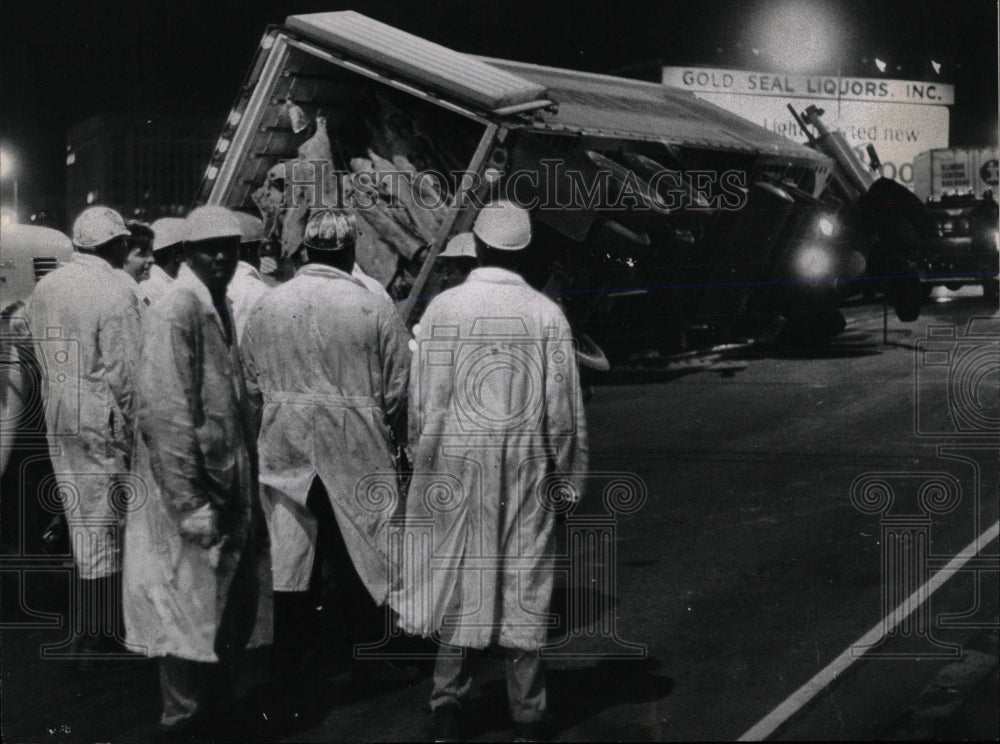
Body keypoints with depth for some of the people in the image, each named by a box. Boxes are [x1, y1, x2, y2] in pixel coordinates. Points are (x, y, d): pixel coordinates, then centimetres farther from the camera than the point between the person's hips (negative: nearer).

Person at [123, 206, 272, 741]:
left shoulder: (217, 307, 11)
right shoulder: (177, 310, -16)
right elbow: (163, 413, -22)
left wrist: (241, 491, 15)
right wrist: (191, 505, -23)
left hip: (228, 493, 9)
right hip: (193, 496, -9)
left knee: (234, 613, 16)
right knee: (192, 620, 2)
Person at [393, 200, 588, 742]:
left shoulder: (443, 308, -5)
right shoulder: (546, 315, -5)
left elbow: (422, 400, -2)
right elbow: (564, 409, -2)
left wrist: (420, 456, 11)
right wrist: (570, 478, 7)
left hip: (455, 463, 0)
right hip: (525, 471, 0)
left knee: (458, 577, 10)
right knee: (523, 582, 8)